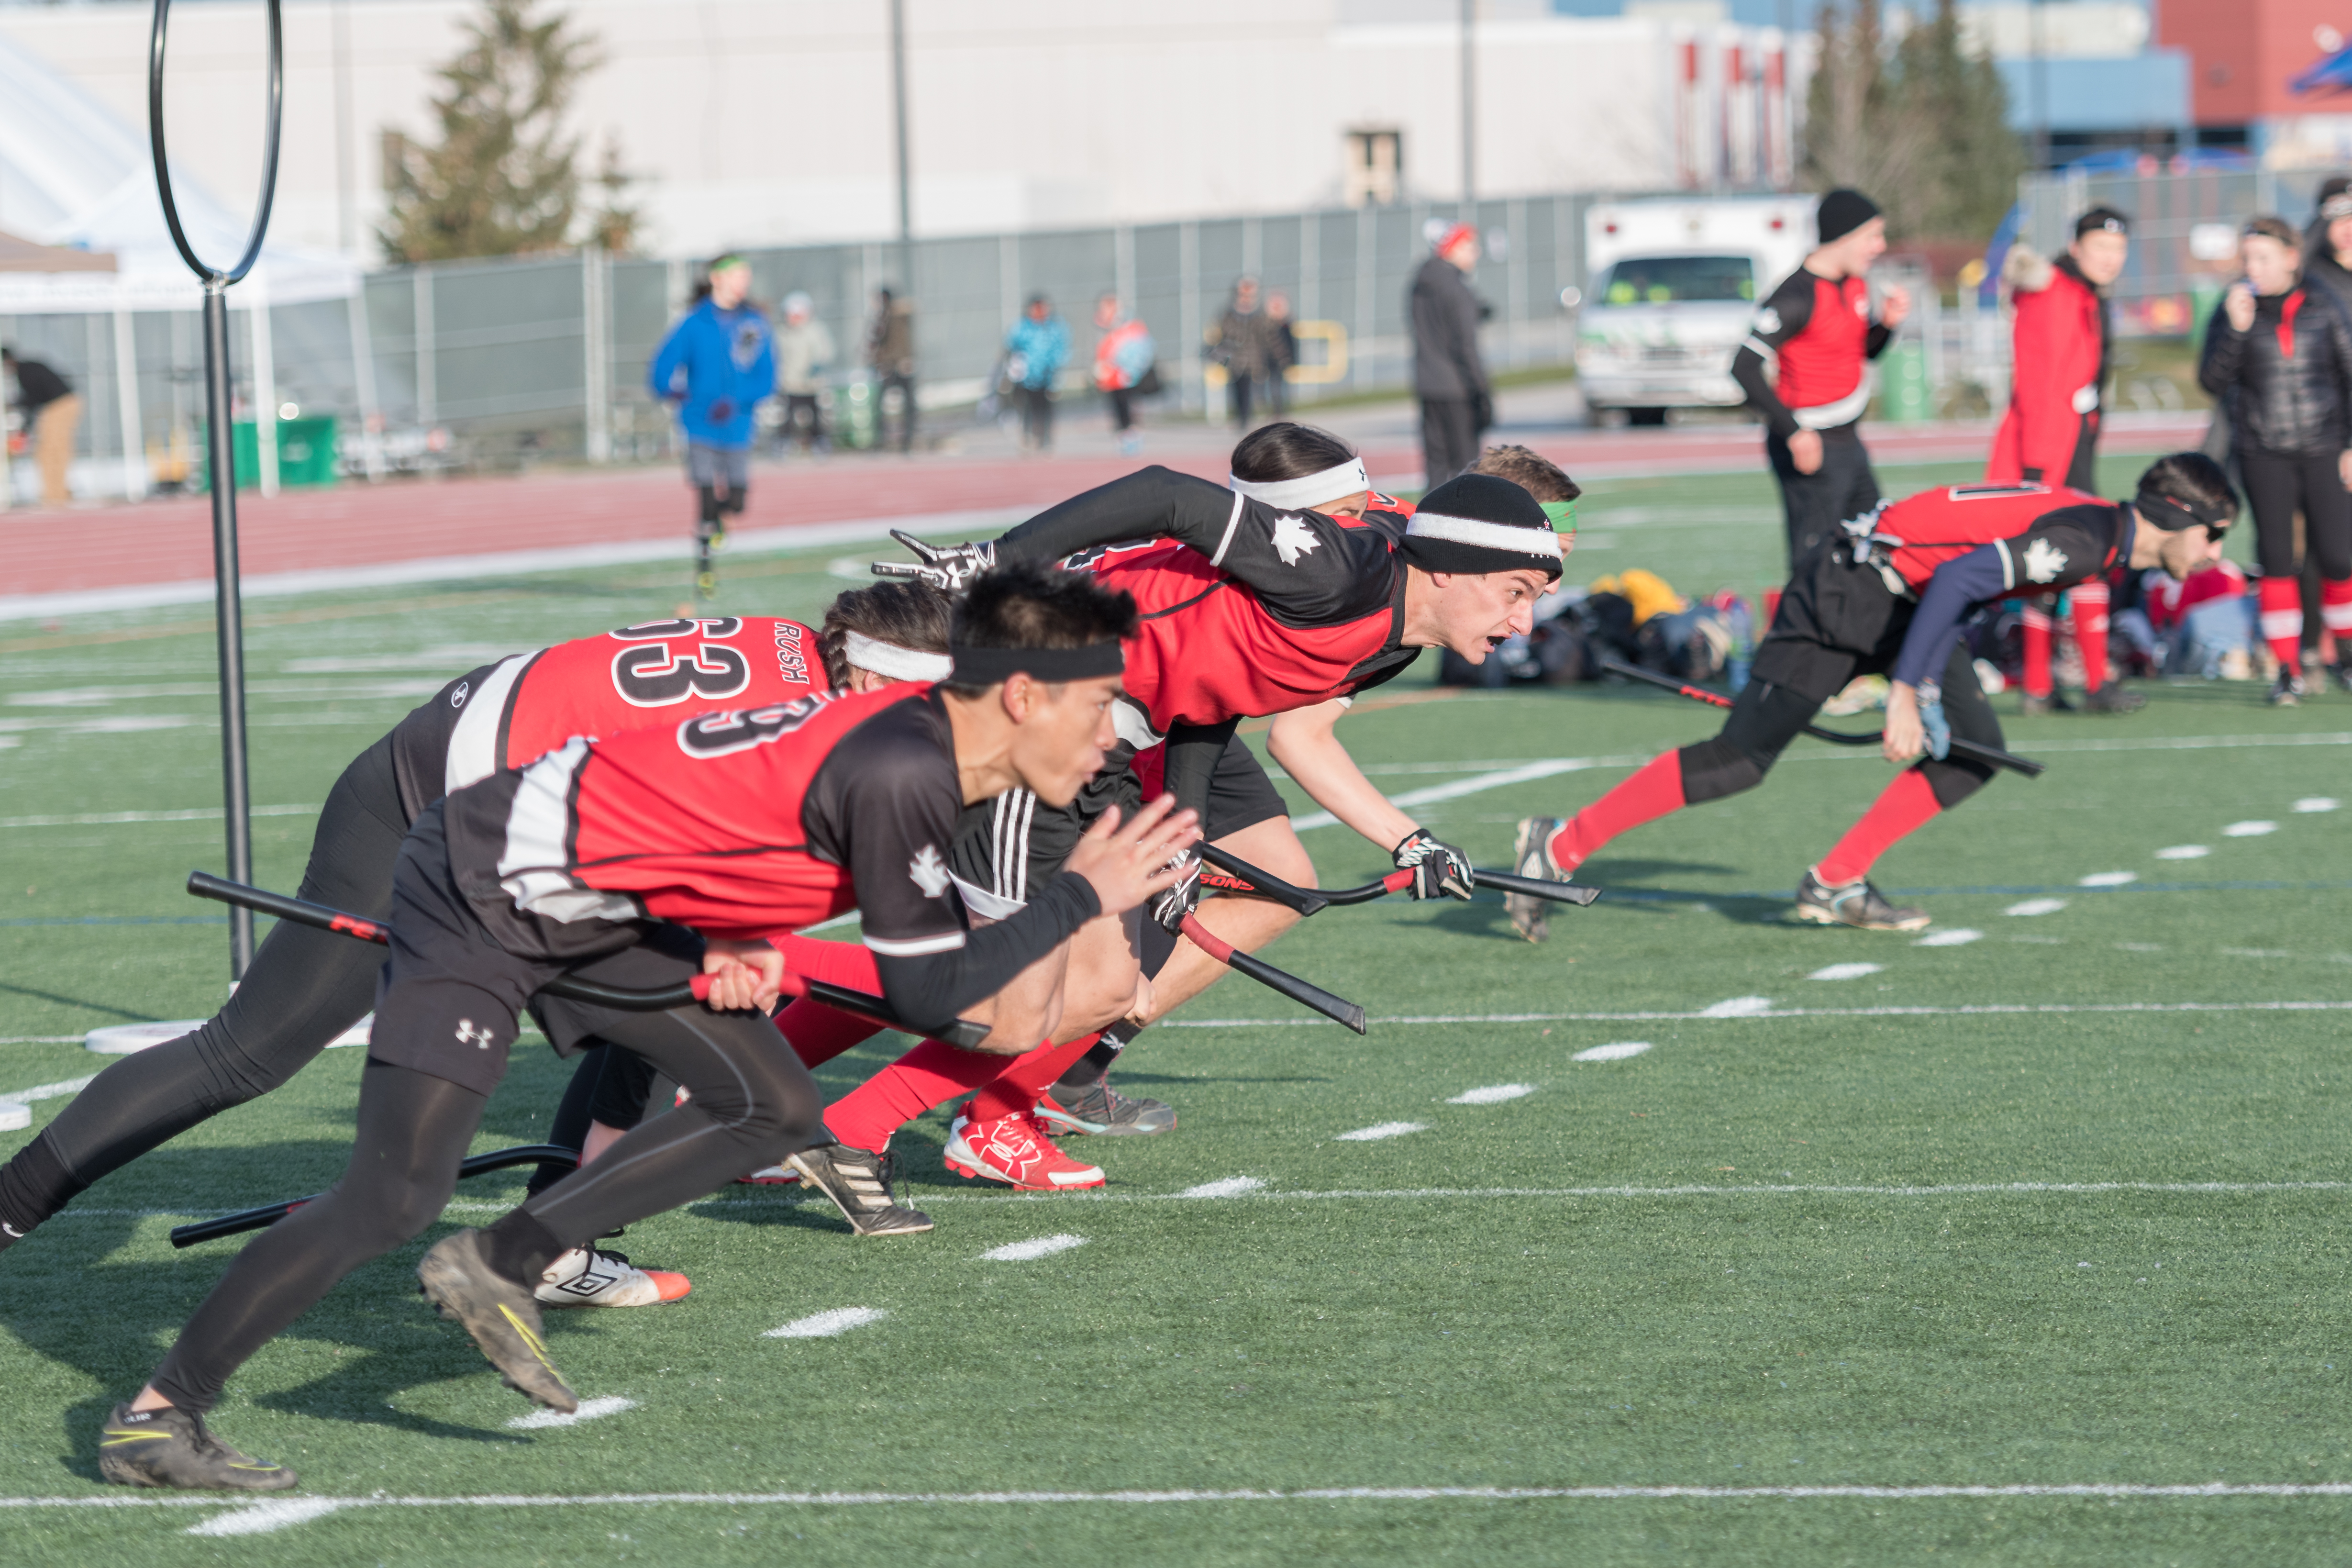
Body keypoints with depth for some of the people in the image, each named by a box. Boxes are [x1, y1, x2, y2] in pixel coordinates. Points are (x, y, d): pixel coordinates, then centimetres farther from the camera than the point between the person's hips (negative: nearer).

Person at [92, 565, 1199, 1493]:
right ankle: (154, 1416, -6)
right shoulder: (897, 774, -27)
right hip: (477, 897, -10)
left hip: (590, 906, 10)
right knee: (395, 1197, -15)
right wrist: (1082, 898, -10)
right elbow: (925, 991, -18)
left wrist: (734, 945, 0)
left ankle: (499, 1269, 10)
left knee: (776, 1109, 7)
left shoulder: (923, 736, 2)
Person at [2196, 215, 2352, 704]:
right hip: (2264, 453, 0)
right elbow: (2213, 381, -3)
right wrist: (2236, 329, -16)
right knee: (2277, 558, -2)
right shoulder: (2233, 310, 4)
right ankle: (2288, 670, 5)